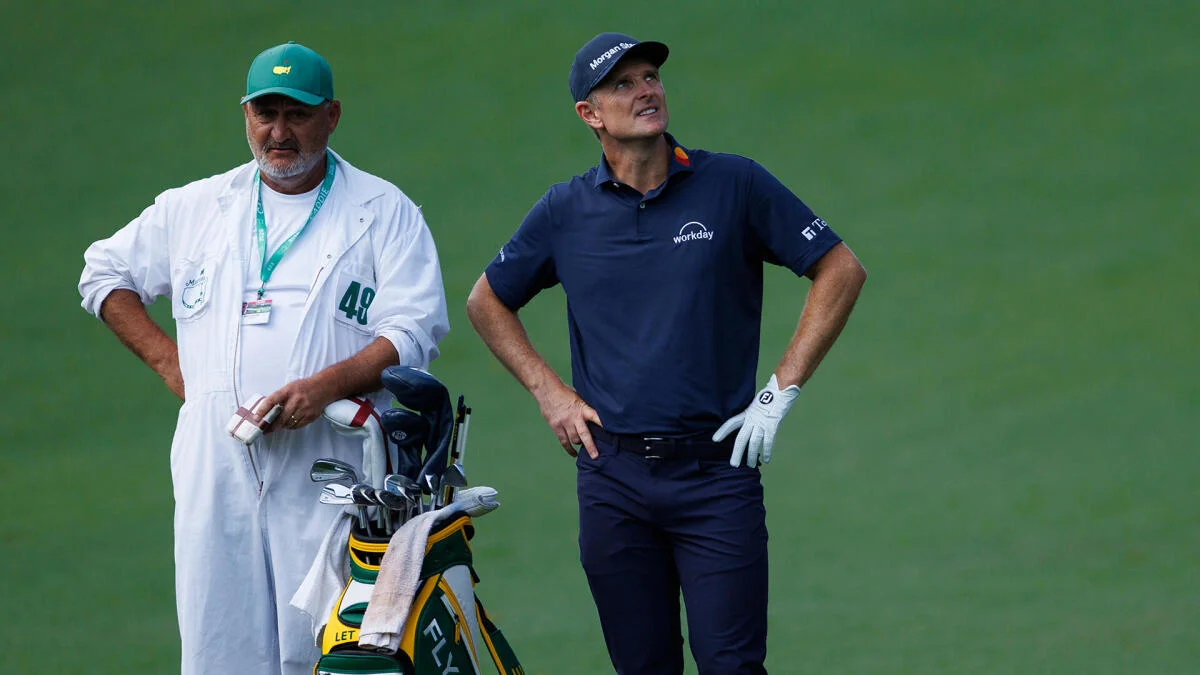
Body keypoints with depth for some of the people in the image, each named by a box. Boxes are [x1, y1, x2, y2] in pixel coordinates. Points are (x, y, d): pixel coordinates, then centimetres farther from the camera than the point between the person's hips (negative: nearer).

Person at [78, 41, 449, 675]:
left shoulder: (384, 212, 8)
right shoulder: (195, 207, 18)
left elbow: (414, 331, -1)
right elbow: (104, 272, 28)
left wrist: (325, 386, -17)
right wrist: (168, 361, 14)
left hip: (327, 464, -3)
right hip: (215, 467, 3)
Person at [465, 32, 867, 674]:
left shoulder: (734, 184, 0)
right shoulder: (565, 211, 7)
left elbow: (841, 271, 4)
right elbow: (487, 302, 21)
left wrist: (780, 392, -2)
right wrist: (550, 393, 9)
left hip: (716, 470, -2)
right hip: (612, 475, 2)